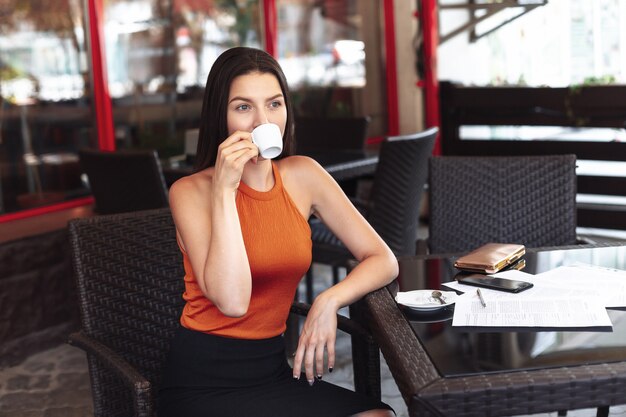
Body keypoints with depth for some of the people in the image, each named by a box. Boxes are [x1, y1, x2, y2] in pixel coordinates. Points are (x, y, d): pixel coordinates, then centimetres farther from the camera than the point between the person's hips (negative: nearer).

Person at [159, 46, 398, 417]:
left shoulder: (302, 174, 2)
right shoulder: (190, 191, -10)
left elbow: (383, 260, 2)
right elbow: (231, 301, -24)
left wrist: (331, 300, -16)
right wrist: (224, 189, -23)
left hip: (273, 368, 4)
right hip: (204, 380, -4)